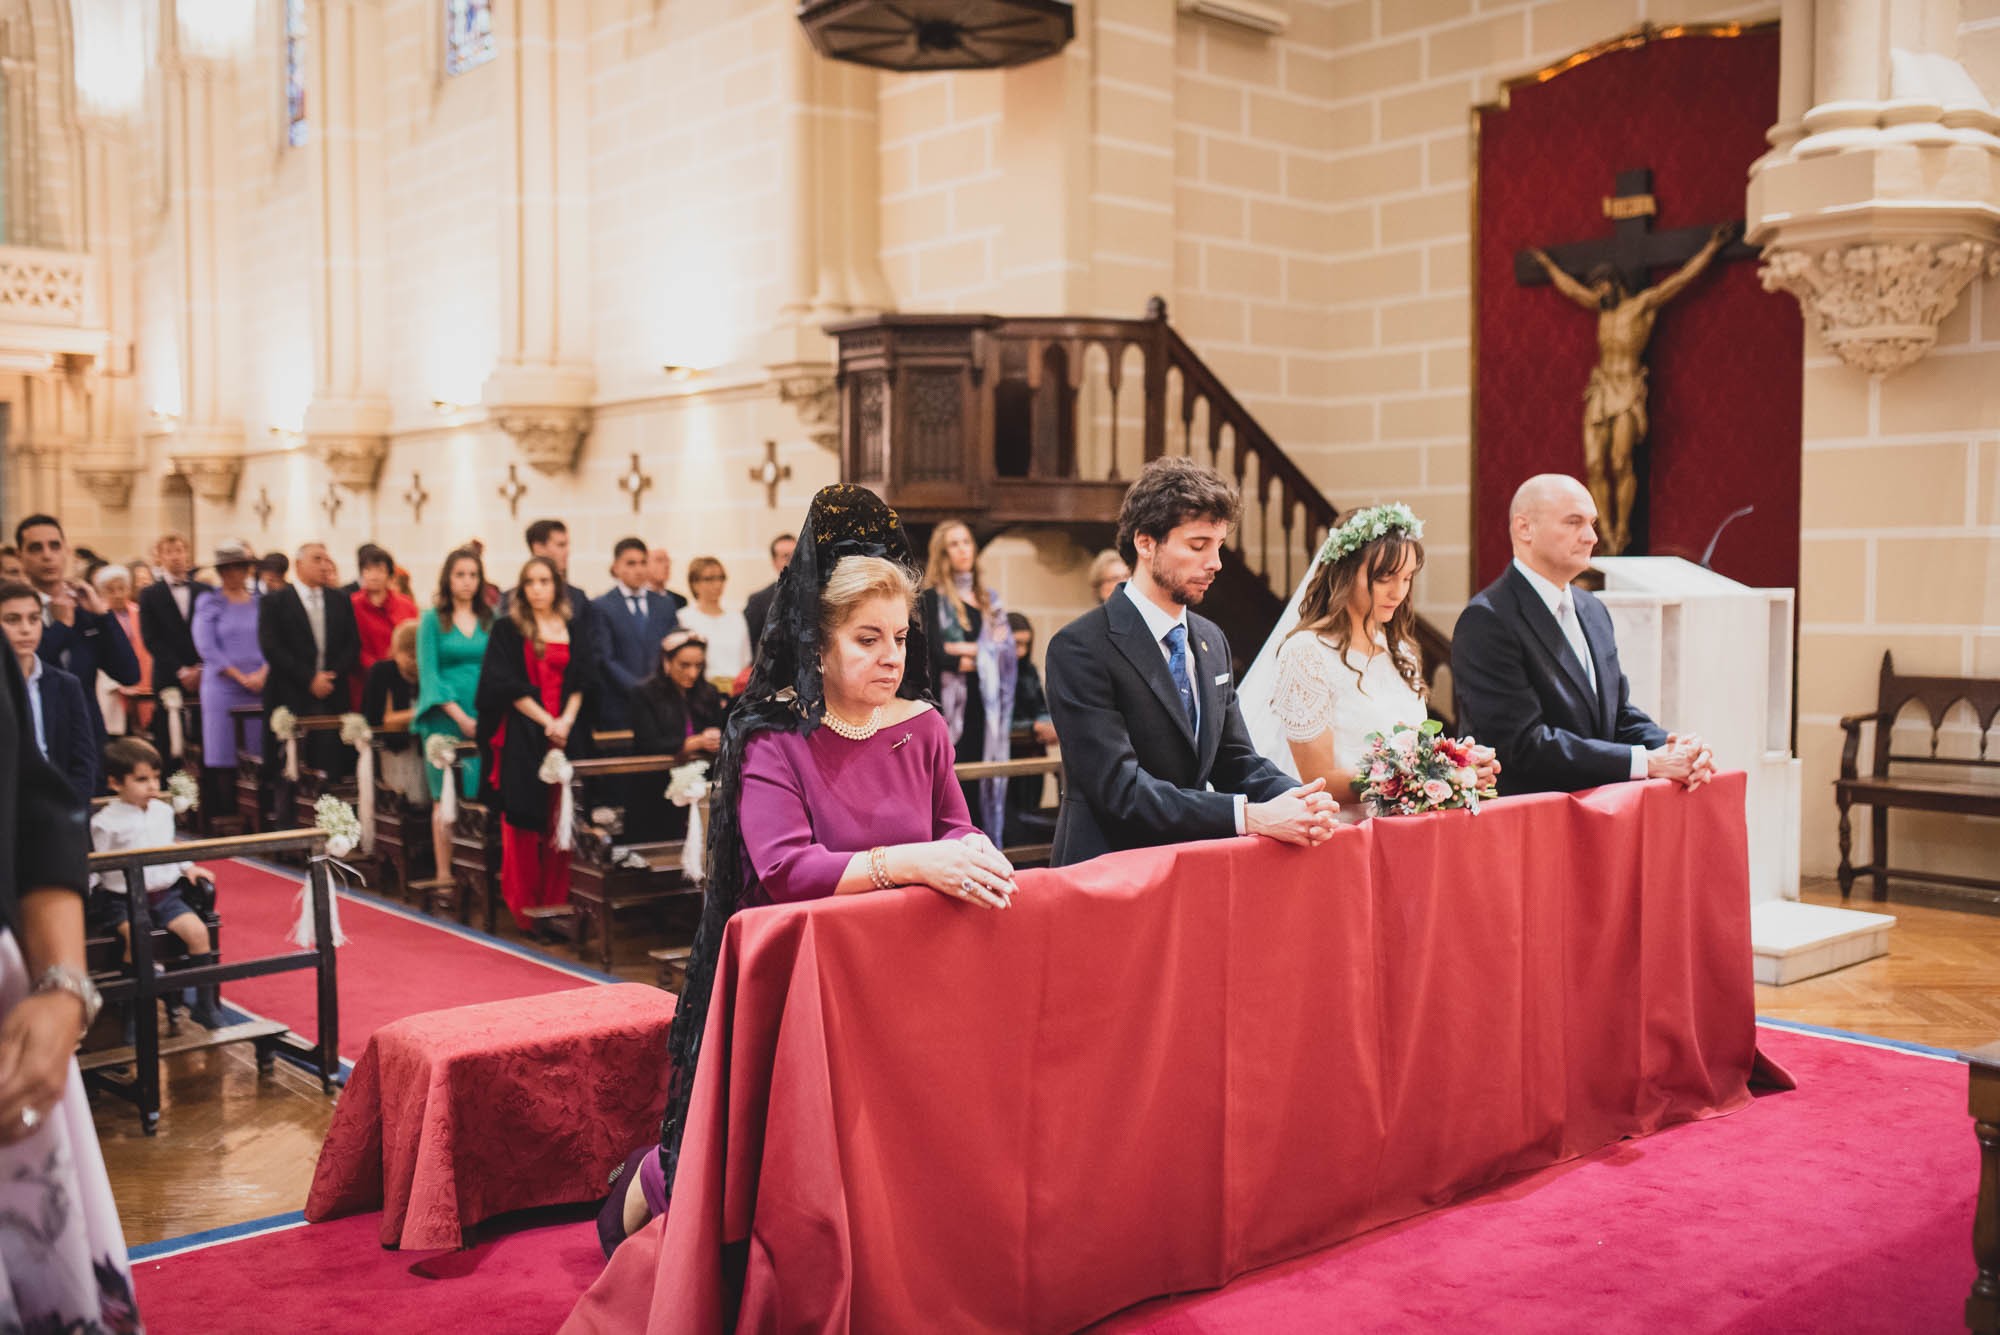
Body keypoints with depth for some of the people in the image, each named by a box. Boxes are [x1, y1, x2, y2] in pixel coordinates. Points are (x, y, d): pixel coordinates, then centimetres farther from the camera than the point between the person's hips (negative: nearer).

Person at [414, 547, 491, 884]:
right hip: (444, 720, -2)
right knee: (445, 799, -1)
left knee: (481, 796, -2)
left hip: (484, 720, 2)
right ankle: (444, 874, 2)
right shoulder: (432, 620, 3)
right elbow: (428, 674, -2)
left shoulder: (490, 620, 10)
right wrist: (460, 717, -11)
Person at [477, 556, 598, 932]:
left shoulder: (574, 631, 12)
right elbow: (506, 684, -4)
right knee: (524, 820, -3)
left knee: (561, 821, 0)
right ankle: (524, 906, 5)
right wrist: (546, 722, -11)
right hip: (523, 735, -3)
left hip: (566, 734, 3)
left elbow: (583, 681, 7)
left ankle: (556, 902, 6)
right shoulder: (507, 630, 3)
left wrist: (566, 720, -9)